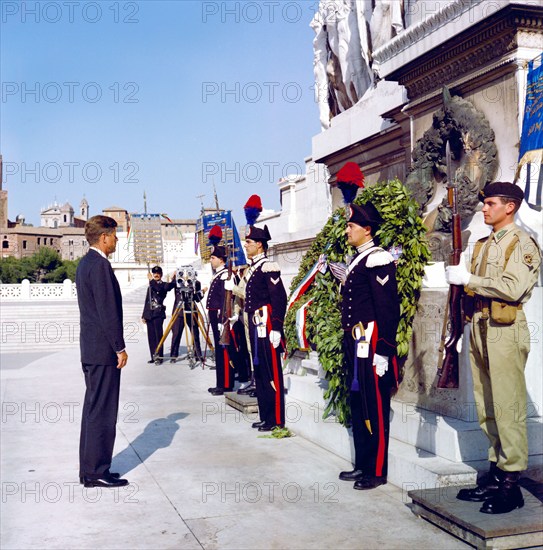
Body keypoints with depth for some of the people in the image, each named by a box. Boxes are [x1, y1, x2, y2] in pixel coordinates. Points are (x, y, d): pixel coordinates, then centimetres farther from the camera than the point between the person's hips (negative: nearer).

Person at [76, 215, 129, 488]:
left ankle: (89, 468, 22)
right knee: (102, 412, -4)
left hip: (90, 349, 10)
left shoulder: (85, 263, 15)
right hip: (103, 350, -10)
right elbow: (108, 311, -20)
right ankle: (97, 472, 2)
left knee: (93, 409, 15)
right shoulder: (100, 265, -17)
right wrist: (120, 348, -15)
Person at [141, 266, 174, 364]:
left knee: (158, 335, -8)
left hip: (158, 313, -6)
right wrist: (144, 315, 18)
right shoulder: (150, 286, 20)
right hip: (149, 314, 6)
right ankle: (153, 356, 10)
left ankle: (159, 357, -6)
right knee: (151, 336, 5)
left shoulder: (163, 285, 2)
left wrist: (151, 280, -22)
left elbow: (158, 289, -23)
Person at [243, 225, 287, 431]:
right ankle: (265, 416, 22)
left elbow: (279, 298, -18)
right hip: (255, 326, 10)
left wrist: (276, 328, -21)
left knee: (271, 373, -4)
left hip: (266, 326, -10)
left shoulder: (268, 267, -12)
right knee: (259, 372, 14)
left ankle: (275, 420, 3)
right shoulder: (252, 269, 16)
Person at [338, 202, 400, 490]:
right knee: (357, 406, 15)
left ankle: (377, 471, 9)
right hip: (354, 345, 10)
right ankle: (362, 465, 25)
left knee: (375, 409, -1)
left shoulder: (378, 259, -13)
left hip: (371, 346, -10)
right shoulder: (357, 260, 16)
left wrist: (383, 351, -21)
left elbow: (388, 309, -18)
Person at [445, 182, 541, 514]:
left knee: (507, 408, -6)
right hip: (480, 328, 8)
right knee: (487, 408, 10)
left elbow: (513, 287, -18)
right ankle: (496, 473, 18)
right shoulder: (483, 245, 19)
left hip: (506, 330, -8)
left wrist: (468, 278, -15)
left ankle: (512, 485, 0)